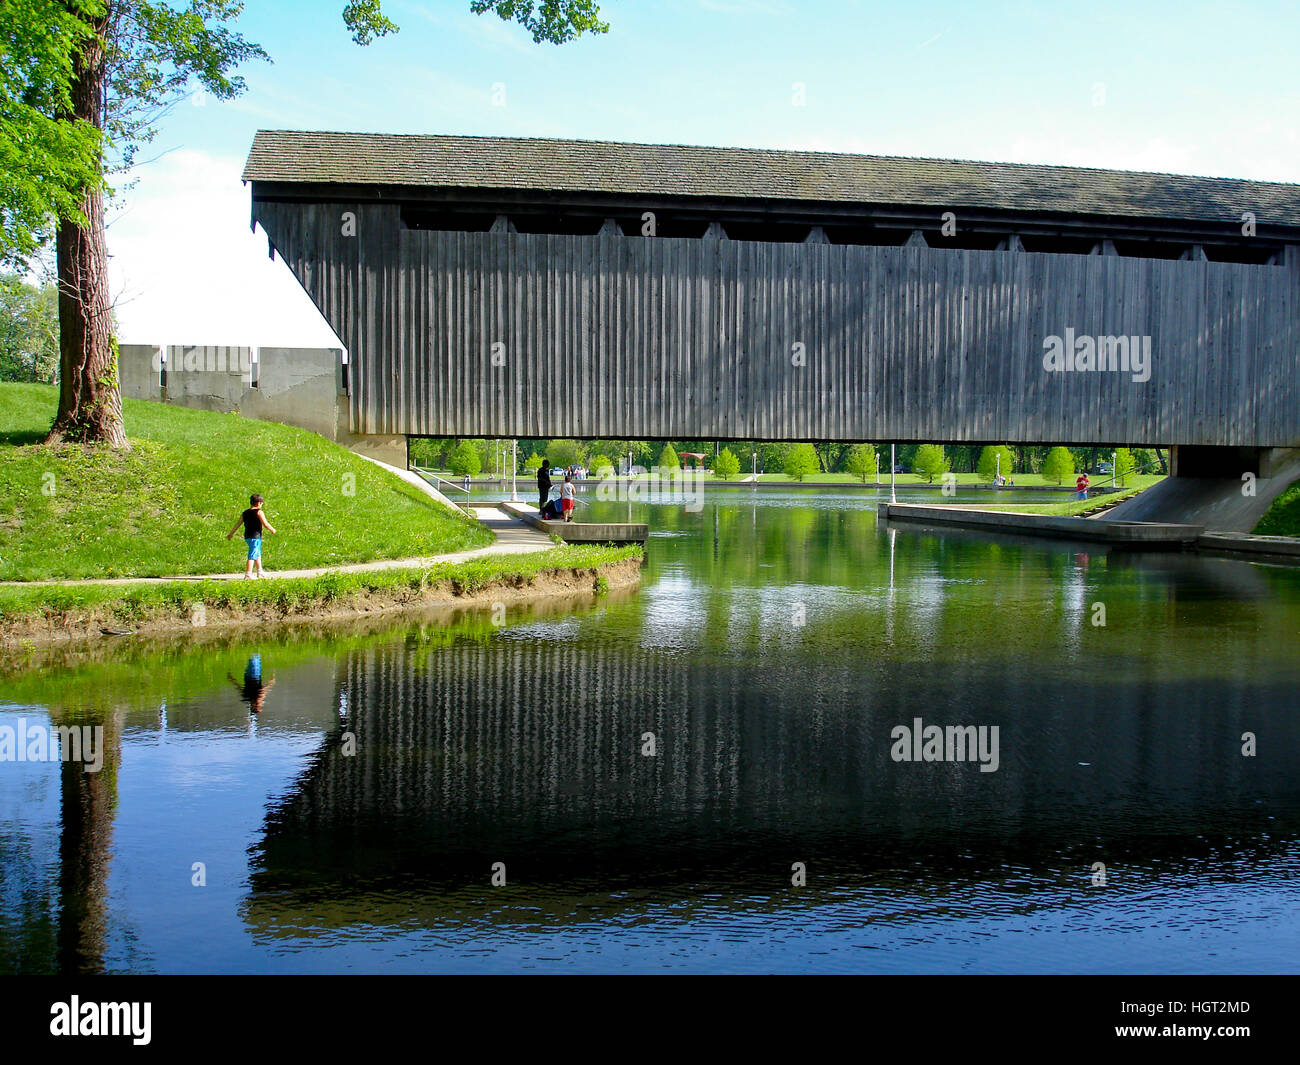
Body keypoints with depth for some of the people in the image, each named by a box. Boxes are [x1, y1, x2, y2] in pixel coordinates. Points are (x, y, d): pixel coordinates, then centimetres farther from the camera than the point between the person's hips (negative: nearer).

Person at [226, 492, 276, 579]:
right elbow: (265, 524, -13)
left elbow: (237, 524, 15)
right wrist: (272, 529, 4)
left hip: (247, 537, 8)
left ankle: (260, 572, 31)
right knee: (252, 556, -8)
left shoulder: (245, 513, 10)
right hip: (255, 537, -8)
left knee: (258, 554, 22)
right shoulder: (259, 512, -10)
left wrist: (231, 534, 24)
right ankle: (248, 574, -12)